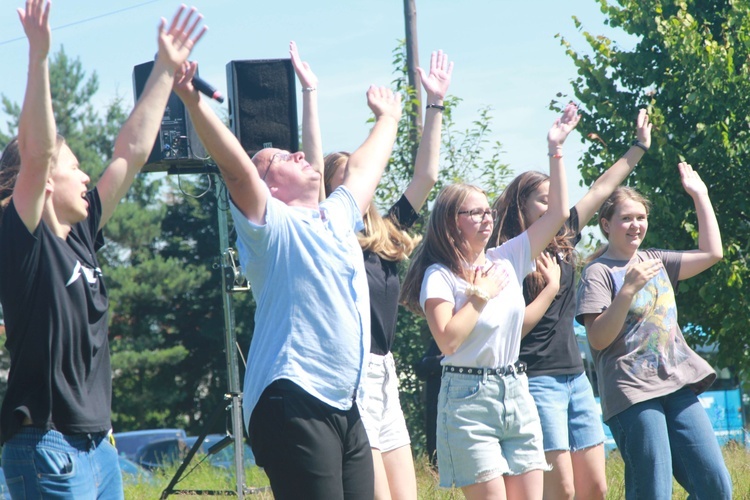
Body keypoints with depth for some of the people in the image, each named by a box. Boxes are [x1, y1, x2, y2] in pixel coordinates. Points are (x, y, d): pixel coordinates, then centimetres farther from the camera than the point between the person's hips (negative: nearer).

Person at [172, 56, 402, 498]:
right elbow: (238, 168, -16)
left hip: (344, 407, 8)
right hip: (292, 405, -8)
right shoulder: (272, 226, -1)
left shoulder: (338, 218, 22)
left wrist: (388, 118, 52)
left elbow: (364, 168, 39)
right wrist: (194, 102, -27)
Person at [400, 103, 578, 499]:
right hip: (469, 396, -6)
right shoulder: (440, 276, -6)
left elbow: (558, 213, 9)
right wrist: (480, 295, -10)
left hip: (516, 392, 6)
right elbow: (448, 340, -18)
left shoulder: (507, 260, 10)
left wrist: (555, 150, 6)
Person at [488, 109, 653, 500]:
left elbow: (601, 190, 18)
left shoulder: (561, 242, 10)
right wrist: (551, 286, -10)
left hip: (575, 377, 8)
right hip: (538, 382, -8)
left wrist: (640, 147, 22)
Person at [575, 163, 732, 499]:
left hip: (678, 386, 7)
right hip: (633, 395, -7)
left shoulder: (656, 261, 17)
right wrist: (629, 289, -22)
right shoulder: (598, 274, -3)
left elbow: (712, 253, 17)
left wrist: (700, 195, 17)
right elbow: (598, 339, -12)